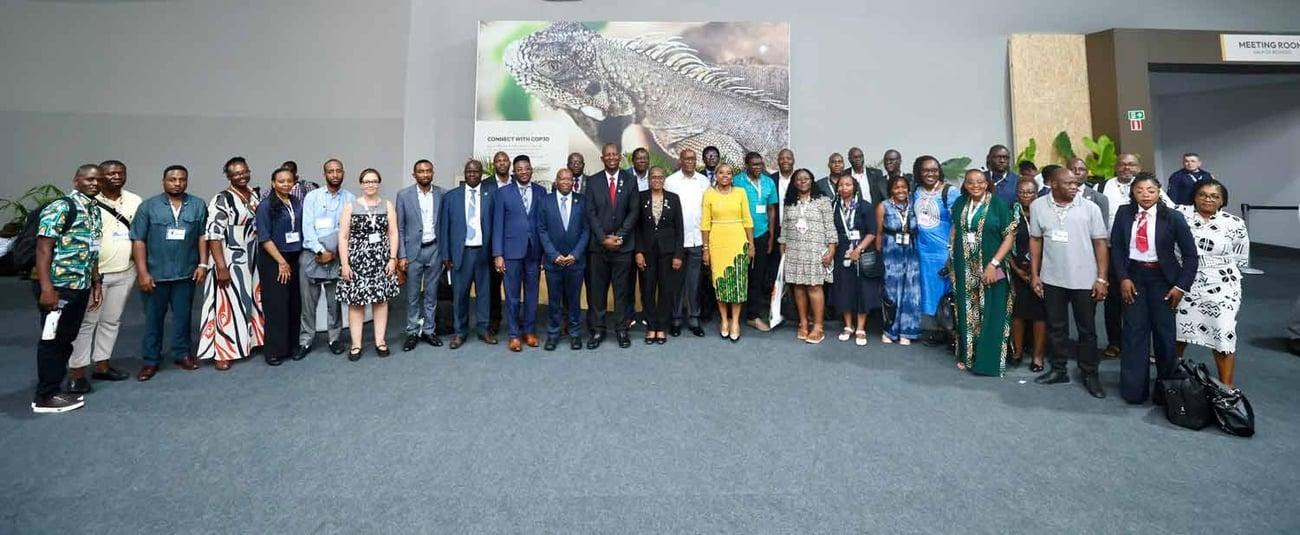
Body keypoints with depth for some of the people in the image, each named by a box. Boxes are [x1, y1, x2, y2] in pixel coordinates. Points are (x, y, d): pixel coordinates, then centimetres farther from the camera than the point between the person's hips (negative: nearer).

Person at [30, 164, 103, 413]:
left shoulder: (95, 211, 14)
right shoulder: (60, 208, -12)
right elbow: (43, 248, -18)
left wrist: (96, 283, 18)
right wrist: (46, 288, -23)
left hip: (81, 287, 8)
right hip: (58, 287, -8)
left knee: (65, 340, 14)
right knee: (52, 340, 0)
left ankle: (54, 389, 25)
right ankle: (45, 397, 10)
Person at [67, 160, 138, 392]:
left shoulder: (135, 201, 6)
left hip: (125, 273, 5)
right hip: (93, 273, -4)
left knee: (111, 321, 13)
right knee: (86, 322, 0)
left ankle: (101, 365, 24)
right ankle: (76, 373, 7)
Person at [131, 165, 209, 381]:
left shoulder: (198, 206, 3)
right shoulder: (149, 206, -2)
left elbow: (203, 236, 4)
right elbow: (138, 241, -3)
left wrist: (203, 264, -3)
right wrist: (142, 272, -8)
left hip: (186, 273, 1)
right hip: (156, 273, -1)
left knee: (183, 315, 11)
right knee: (153, 317, 8)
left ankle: (182, 354, 24)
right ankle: (151, 360, 18)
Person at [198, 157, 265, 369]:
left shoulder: (257, 195, 8)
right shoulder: (221, 200, -12)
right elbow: (214, 235, -17)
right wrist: (221, 267, -21)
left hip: (253, 261, 6)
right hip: (231, 262, -6)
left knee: (252, 302, 14)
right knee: (229, 304, -2)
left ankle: (249, 341, 28)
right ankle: (222, 352, 6)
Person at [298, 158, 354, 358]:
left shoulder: (350, 199, 3)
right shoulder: (312, 196, 4)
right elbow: (307, 227, -3)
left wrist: (334, 252, -8)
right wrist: (321, 251, -12)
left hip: (337, 257, 0)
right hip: (311, 255, 0)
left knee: (334, 302, 7)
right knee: (308, 302, 5)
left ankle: (335, 339, 19)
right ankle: (305, 341, 15)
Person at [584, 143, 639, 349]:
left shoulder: (630, 180, 5)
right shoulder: (593, 181, 5)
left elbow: (634, 211, 0)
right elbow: (591, 213, 0)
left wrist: (619, 237, -9)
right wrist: (604, 238, -10)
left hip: (623, 245, 0)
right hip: (598, 245, 0)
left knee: (622, 289, 6)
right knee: (596, 289, 3)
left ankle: (621, 329, 16)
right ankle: (597, 330, 13)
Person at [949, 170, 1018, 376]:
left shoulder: (998, 204, -7)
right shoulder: (960, 203, 6)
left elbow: (1010, 237, -9)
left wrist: (993, 264, -17)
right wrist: (952, 260, 8)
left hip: (991, 269, -4)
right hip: (966, 269, 4)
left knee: (990, 315, 1)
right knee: (967, 313, 12)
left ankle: (988, 361, 10)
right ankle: (967, 356, 24)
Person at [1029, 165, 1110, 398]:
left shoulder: (1090, 208, -4)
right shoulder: (1038, 206, -1)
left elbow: (1100, 243, -2)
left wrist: (1102, 278, -7)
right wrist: (1034, 274, 3)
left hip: (1084, 280, -1)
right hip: (1052, 279, 1)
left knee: (1087, 329, 8)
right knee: (1056, 327, 12)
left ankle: (1090, 374, 21)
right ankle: (1058, 370, 25)